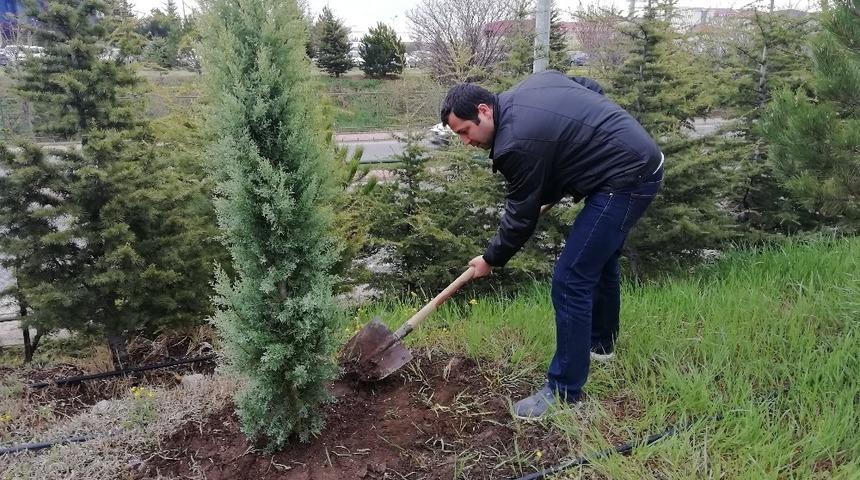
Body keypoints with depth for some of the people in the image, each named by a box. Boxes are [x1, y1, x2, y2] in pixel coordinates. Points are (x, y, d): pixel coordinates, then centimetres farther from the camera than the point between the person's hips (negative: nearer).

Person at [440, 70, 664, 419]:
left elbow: (521, 216, -10)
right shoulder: (532, 83, 7)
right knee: (599, 257, 26)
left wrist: (491, 260, 5)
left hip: (626, 180, -11)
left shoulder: (517, 142, -20)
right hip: (643, 157, 11)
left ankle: (564, 392, 0)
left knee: (570, 281, -10)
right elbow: (593, 88, 20)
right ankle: (600, 343, 46)